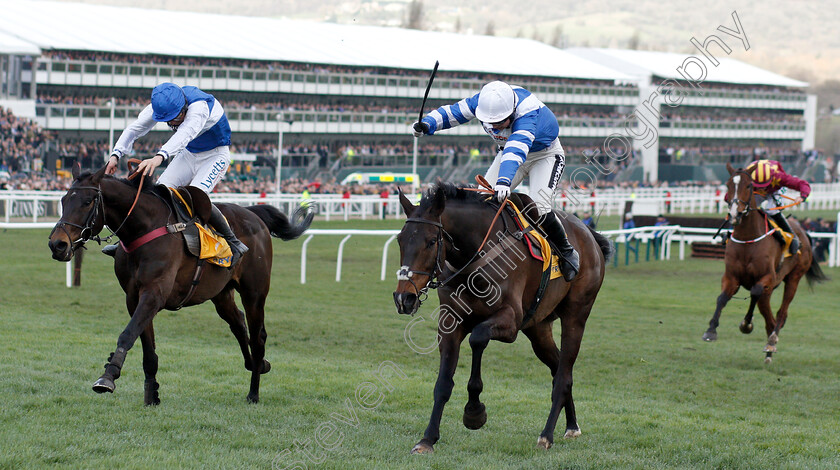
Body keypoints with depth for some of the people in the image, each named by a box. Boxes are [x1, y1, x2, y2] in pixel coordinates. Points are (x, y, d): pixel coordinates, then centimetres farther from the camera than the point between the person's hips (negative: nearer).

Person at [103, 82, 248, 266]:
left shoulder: (200, 106, -36)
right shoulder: (159, 105, -16)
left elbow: (185, 134, -52)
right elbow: (134, 129, -16)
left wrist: (159, 157, -68)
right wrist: (116, 154, -33)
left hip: (216, 155, -6)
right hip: (188, 154, 6)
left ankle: (234, 243, -16)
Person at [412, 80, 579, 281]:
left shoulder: (528, 114, -42)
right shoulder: (483, 101, -24)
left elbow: (516, 149, -58)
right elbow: (453, 112, -13)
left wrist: (504, 180, -73)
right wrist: (427, 124, -33)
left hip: (546, 154, -6)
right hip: (509, 152, 6)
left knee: (538, 207, -23)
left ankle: (567, 252, -1)